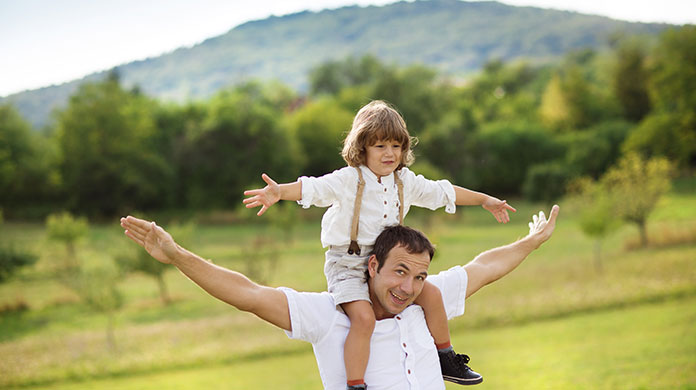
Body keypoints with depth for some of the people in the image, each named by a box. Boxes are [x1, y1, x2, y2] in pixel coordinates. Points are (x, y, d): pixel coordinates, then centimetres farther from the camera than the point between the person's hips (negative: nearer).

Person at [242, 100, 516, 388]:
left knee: (431, 294, 2)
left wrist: (485, 200, 26)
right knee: (363, 317, -27)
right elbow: (312, 188, -27)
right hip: (347, 264, -6)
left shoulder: (405, 181, 5)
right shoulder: (348, 180, -14)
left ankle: (445, 360, 23)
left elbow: (441, 192, 18)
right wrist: (279, 192, -47)